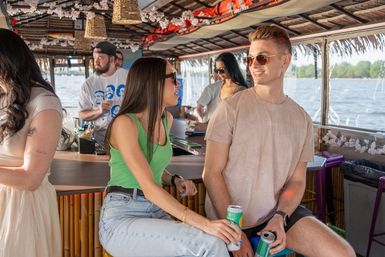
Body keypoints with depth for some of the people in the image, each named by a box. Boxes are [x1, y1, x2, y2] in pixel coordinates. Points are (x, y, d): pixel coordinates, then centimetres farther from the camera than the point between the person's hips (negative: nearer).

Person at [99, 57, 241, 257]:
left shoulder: (167, 119, 9)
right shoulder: (125, 123, -14)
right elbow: (148, 187, -24)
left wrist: (175, 181, 3)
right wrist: (203, 223, -31)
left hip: (157, 212, 7)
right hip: (122, 218, -7)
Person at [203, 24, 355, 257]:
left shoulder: (301, 119, 3)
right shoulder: (232, 108, -9)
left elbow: (296, 181, 6)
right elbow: (212, 173, -10)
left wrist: (280, 218, -12)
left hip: (278, 211, 3)